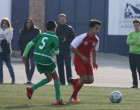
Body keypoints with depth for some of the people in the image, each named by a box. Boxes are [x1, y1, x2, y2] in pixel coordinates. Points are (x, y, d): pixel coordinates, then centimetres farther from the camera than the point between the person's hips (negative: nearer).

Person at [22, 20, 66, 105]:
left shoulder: (41, 35, 14)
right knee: (56, 78, 10)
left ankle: (32, 89, 4)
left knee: (49, 78, 20)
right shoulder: (54, 38, 0)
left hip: (37, 58, 6)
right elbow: (56, 51, -1)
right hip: (46, 59, -6)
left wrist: (24, 55, 15)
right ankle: (58, 100, 5)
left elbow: (30, 44, 9)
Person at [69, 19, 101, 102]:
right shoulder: (82, 37, -21)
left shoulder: (96, 39, -2)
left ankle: (73, 81, 26)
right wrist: (82, 56, -20)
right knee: (83, 78, -17)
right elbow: (72, 48, -17)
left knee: (90, 80, -2)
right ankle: (73, 97, 0)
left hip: (87, 60, 6)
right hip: (79, 59, -6)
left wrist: (94, 62, 3)